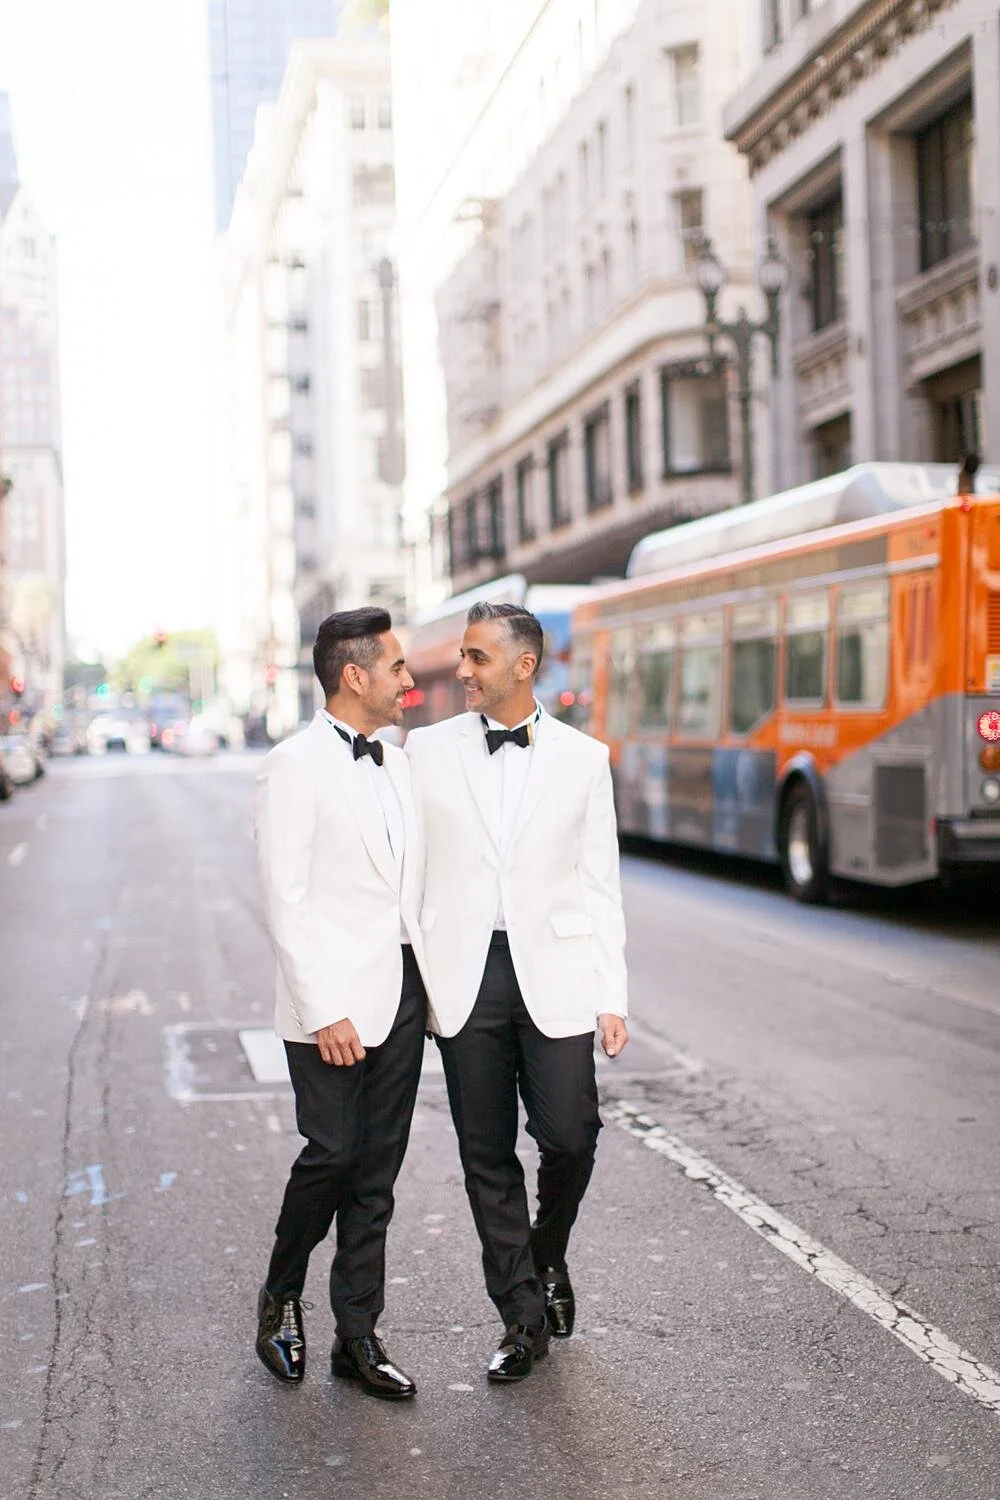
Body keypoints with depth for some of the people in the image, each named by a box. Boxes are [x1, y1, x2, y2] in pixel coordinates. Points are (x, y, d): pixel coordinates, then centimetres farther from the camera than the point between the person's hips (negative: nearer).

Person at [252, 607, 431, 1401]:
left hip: (402, 995, 7)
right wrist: (323, 1012, -18)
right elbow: (286, 902, -13)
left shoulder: (397, 763, 14)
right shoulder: (295, 767, -9)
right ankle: (282, 1297, 21)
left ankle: (358, 1336, 16)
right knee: (331, 1155, -5)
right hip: (335, 1000, -7)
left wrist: (428, 981, 10)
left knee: (377, 1173, 8)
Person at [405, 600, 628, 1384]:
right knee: (486, 1155, 5)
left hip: (553, 971, -1)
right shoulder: (428, 749, 5)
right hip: (464, 973, 1)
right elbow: (406, 866, 7)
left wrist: (614, 996, 0)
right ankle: (524, 1318, 17)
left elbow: (601, 883, 6)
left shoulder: (584, 758, 5)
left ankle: (548, 1253, 25)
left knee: (569, 1134, -7)